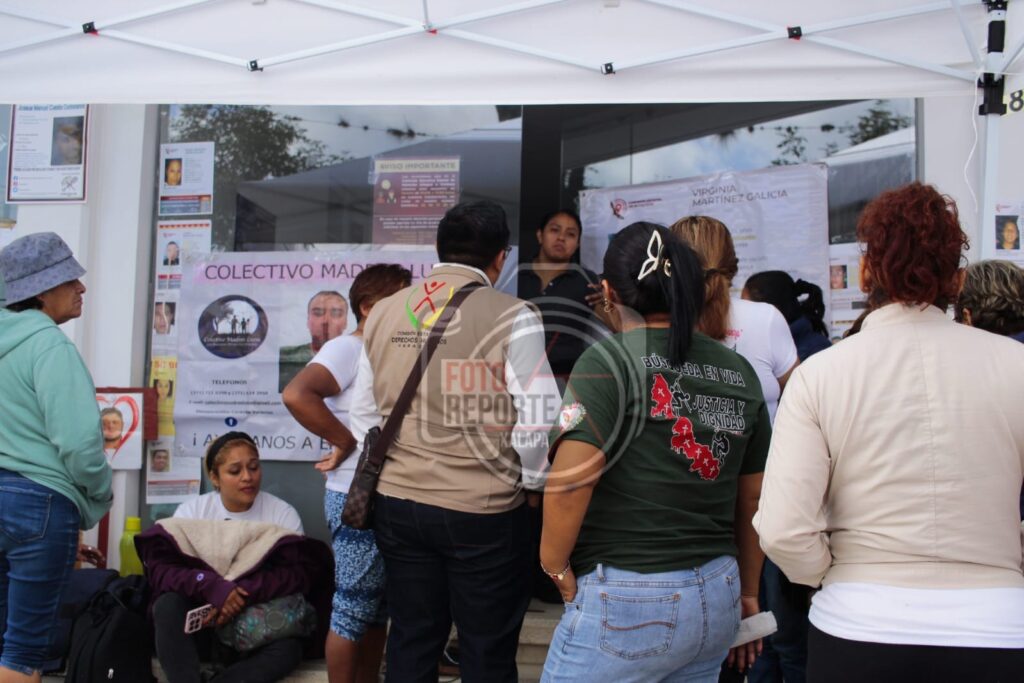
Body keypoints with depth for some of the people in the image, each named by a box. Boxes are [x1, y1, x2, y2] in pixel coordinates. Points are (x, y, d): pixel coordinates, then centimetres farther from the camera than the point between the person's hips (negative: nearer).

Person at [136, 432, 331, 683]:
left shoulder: (283, 514, 0)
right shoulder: (191, 511, 3)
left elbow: (300, 574, -13)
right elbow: (159, 569, -11)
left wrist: (244, 594, -28)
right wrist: (211, 587, -29)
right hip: (200, 620, 1)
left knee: (288, 648, -33)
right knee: (168, 604, -31)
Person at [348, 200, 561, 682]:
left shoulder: (383, 312, 4)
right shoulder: (512, 317, -12)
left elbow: (363, 412, 11)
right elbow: (537, 419, -13)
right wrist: (532, 482, 5)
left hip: (397, 503, 5)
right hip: (484, 511, -4)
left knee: (411, 642, 17)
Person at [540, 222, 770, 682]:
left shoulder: (608, 360, -10)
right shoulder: (740, 373, 8)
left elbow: (570, 480, -21)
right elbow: (753, 498, 14)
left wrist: (555, 566, -5)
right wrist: (747, 593, 25)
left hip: (627, 602, -6)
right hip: (718, 598, 6)